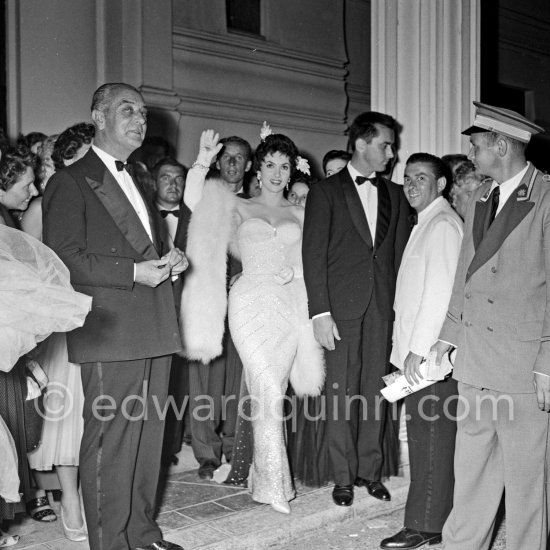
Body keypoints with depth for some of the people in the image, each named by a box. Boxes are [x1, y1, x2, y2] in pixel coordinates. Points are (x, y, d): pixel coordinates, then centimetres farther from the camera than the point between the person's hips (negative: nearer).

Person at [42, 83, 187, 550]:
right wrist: (135, 272, -17)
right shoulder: (71, 182, -3)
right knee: (109, 440, -3)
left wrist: (170, 261, 8)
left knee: (149, 437, 12)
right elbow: (64, 260, -12)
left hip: (154, 333, 8)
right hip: (110, 336, -8)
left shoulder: (138, 183, 23)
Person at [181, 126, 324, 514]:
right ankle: (274, 485, -3)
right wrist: (203, 161, -15)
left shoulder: (300, 214, 15)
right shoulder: (239, 208, 10)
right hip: (252, 304, -2)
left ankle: (262, 474, 20)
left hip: (291, 307, 2)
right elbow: (195, 202, -6)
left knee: (271, 394, 6)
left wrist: (294, 271, -9)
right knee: (269, 392, -11)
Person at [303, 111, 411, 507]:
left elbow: (401, 252, 12)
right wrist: (320, 312, -11)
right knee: (342, 391, 1)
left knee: (376, 389, 7)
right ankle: (343, 475, 14)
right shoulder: (326, 192, 1)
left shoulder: (394, 195, 14)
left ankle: (370, 469, 20)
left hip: (383, 306, 4)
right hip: (342, 305, -3)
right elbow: (314, 254, -4)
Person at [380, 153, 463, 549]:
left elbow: (439, 292, -17)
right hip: (419, 352, 9)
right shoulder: (426, 224, 19)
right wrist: (410, 348, 13)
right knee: (426, 436, 12)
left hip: (431, 355, -9)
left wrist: (418, 348, -18)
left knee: (431, 437, -2)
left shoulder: (443, 224, -10)